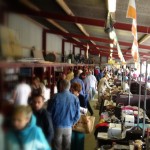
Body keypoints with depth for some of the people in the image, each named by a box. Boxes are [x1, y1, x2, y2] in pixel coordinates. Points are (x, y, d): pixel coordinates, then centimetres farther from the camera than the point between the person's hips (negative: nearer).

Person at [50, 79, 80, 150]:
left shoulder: (56, 97, -15)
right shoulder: (75, 98, -8)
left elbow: (50, 112, -7)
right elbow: (77, 115, -3)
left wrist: (52, 123, 11)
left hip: (57, 126, -2)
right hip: (68, 127, 2)